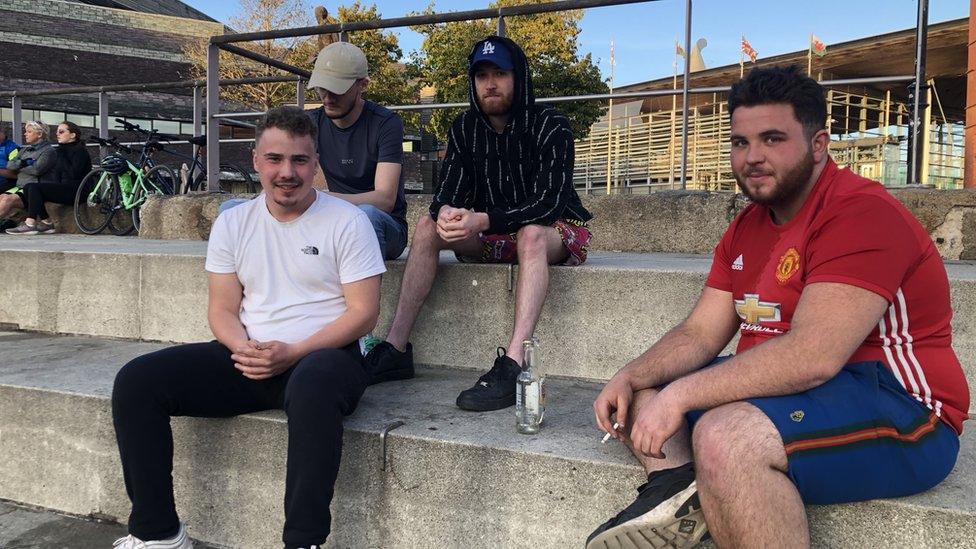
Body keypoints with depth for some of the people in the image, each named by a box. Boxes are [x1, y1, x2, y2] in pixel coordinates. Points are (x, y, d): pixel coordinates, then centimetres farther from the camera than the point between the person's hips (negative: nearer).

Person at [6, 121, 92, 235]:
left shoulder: (80, 150, -5)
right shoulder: (63, 150, 20)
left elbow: (74, 174, -18)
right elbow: (58, 176, 20)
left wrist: (61, 157, -10)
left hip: (77, 190, -9)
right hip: (65, 188, 9)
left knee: (34, 187, -20)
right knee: (28, 187, -6)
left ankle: (30, 224, -20)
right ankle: (46, 224, -9)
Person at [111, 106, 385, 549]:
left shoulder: (347, 222, -2)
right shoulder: (233, 224, 12)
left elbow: (363, 312, -7)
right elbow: (222, 309, 11)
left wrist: (292, 354, -17)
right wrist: (244, 348, -12)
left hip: (324, 354, -5)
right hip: (249, 358, 5)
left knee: (313, 387, -41)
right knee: (135, 382, -11)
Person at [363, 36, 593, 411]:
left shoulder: (550, 126, -15)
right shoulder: (465, 128, 1)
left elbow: (548, 204, -26)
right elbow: (448, 193, -7)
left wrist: (482, 220, -39)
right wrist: (446, 212, -33)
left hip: (556, 233, -5)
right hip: (493, 237, 5)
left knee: (532, 234, -38)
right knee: (427, 226, -14)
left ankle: (512, 366, -51)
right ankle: (396, 348, -19)